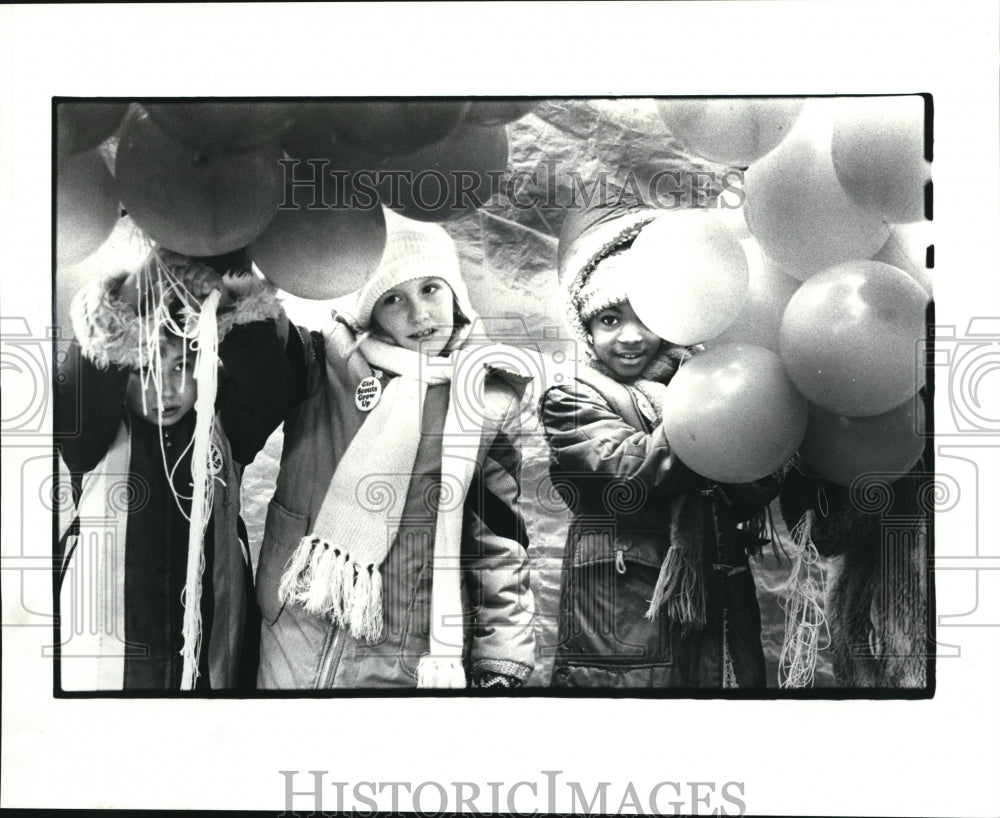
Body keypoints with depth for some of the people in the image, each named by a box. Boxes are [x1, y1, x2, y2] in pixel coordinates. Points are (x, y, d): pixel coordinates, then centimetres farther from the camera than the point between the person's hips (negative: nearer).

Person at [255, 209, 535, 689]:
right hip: (295, 648, 1)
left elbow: (498, 549, 2)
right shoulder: (324, 361, -2)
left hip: (412, 661, 0)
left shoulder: (490, 401, -1)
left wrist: (502, 669, 0)